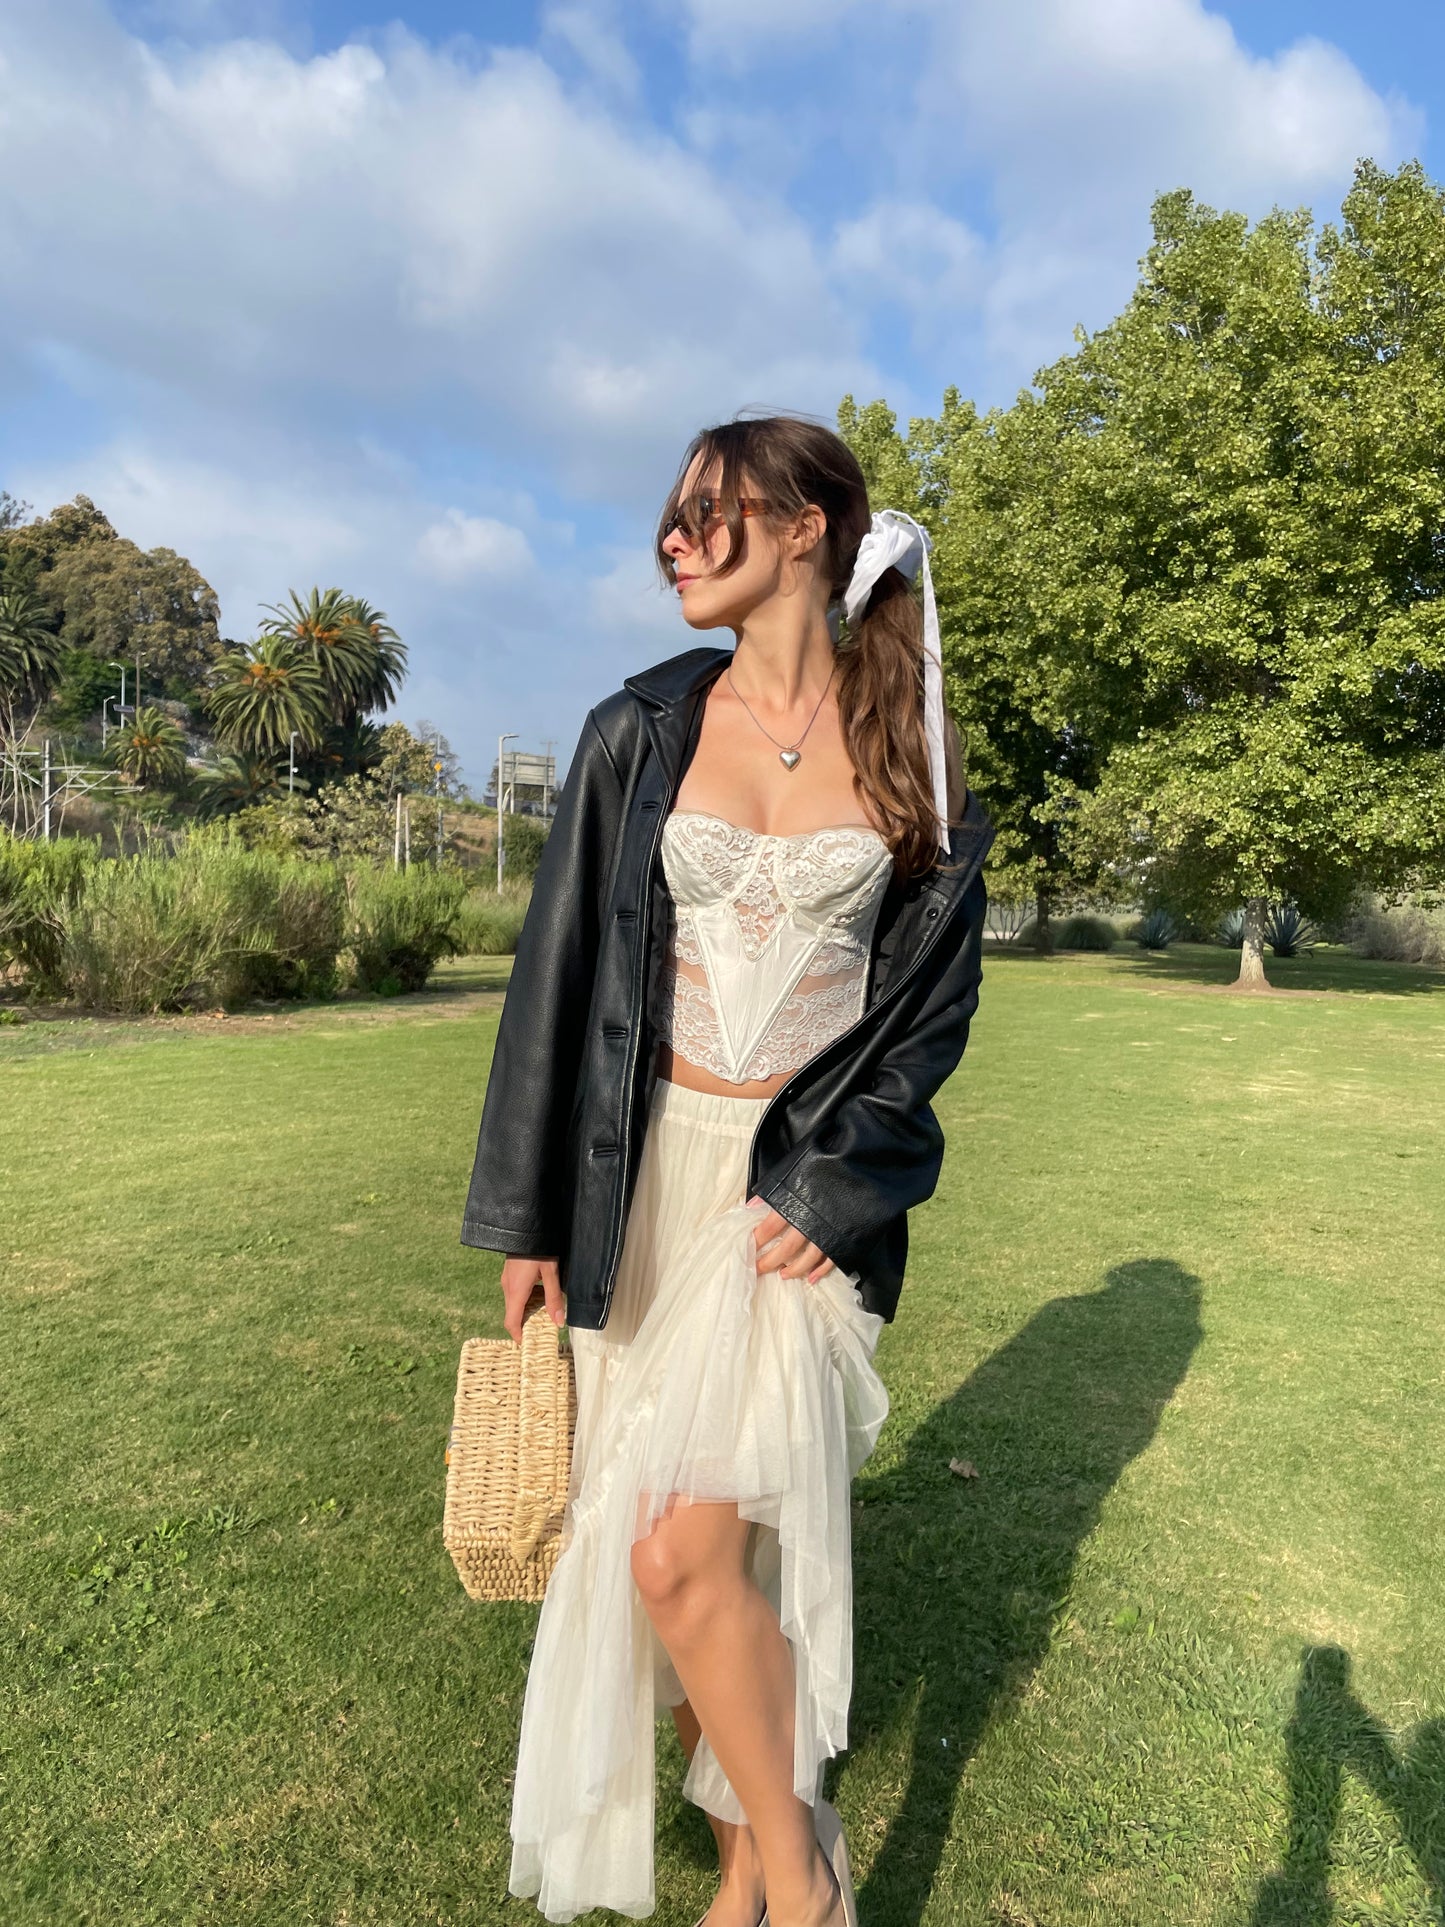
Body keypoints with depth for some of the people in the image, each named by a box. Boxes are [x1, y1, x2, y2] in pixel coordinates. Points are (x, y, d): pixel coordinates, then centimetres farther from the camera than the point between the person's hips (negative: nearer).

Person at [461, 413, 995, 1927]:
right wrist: (530, 1217, 1)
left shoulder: (910, 755, 0)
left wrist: (833, 1191, -8)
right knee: (717, 1546, 9)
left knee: (686, 1547, -8)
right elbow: (561, 969, 2)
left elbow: (933, 998, 2)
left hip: (811, 1180, -2)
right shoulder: (639, 733, 2)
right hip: (653, 1172, 2)